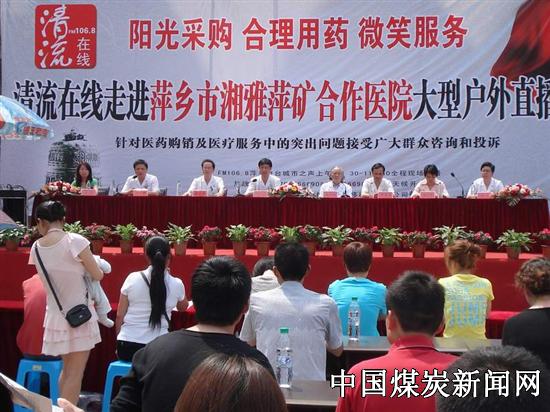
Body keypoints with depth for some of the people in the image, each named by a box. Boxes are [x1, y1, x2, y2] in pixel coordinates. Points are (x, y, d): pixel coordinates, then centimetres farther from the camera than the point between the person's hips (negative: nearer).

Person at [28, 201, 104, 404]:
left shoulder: (36, 247, -1)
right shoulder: (75, 241, -16)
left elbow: (53, 275, 8)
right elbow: (98, 276, -8)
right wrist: (86, 268, 12)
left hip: (55, 315, 5)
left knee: (67, 369, 21)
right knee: (75, 374, 4)